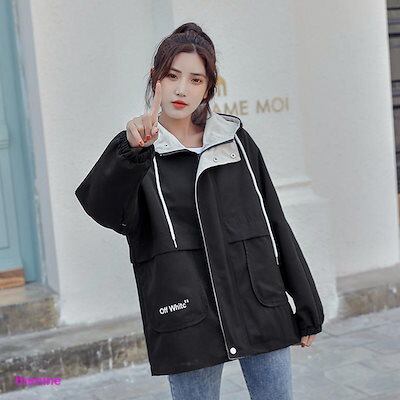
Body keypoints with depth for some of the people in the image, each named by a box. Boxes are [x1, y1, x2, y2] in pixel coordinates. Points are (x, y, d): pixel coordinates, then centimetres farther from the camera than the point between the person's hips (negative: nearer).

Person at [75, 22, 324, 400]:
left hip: (263, 308, 3)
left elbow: (275, 222, 11)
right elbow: (105, 209, -21)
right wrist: (134, 152, -39)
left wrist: (307, 306, 11)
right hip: (188, 322, -2)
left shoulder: (235, 138, 9)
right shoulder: (133, 149, 1)